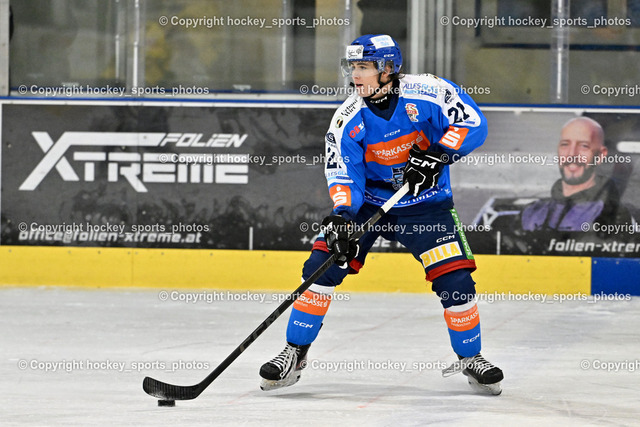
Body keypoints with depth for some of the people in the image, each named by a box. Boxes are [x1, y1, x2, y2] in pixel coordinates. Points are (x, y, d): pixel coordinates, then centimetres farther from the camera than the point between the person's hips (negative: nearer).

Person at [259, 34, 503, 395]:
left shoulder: (428, 92, -19)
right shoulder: (348, 119, -13)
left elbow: (473, 125, -17)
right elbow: (343, 175, -15)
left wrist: (436, 155, -30)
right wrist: (342, 215, -33)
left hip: (425, 204, -1)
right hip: (366, 201, 1)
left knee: (455, 280, -10)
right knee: (323, 265, -12)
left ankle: (470, 359, 12)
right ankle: (295, 355, -1)